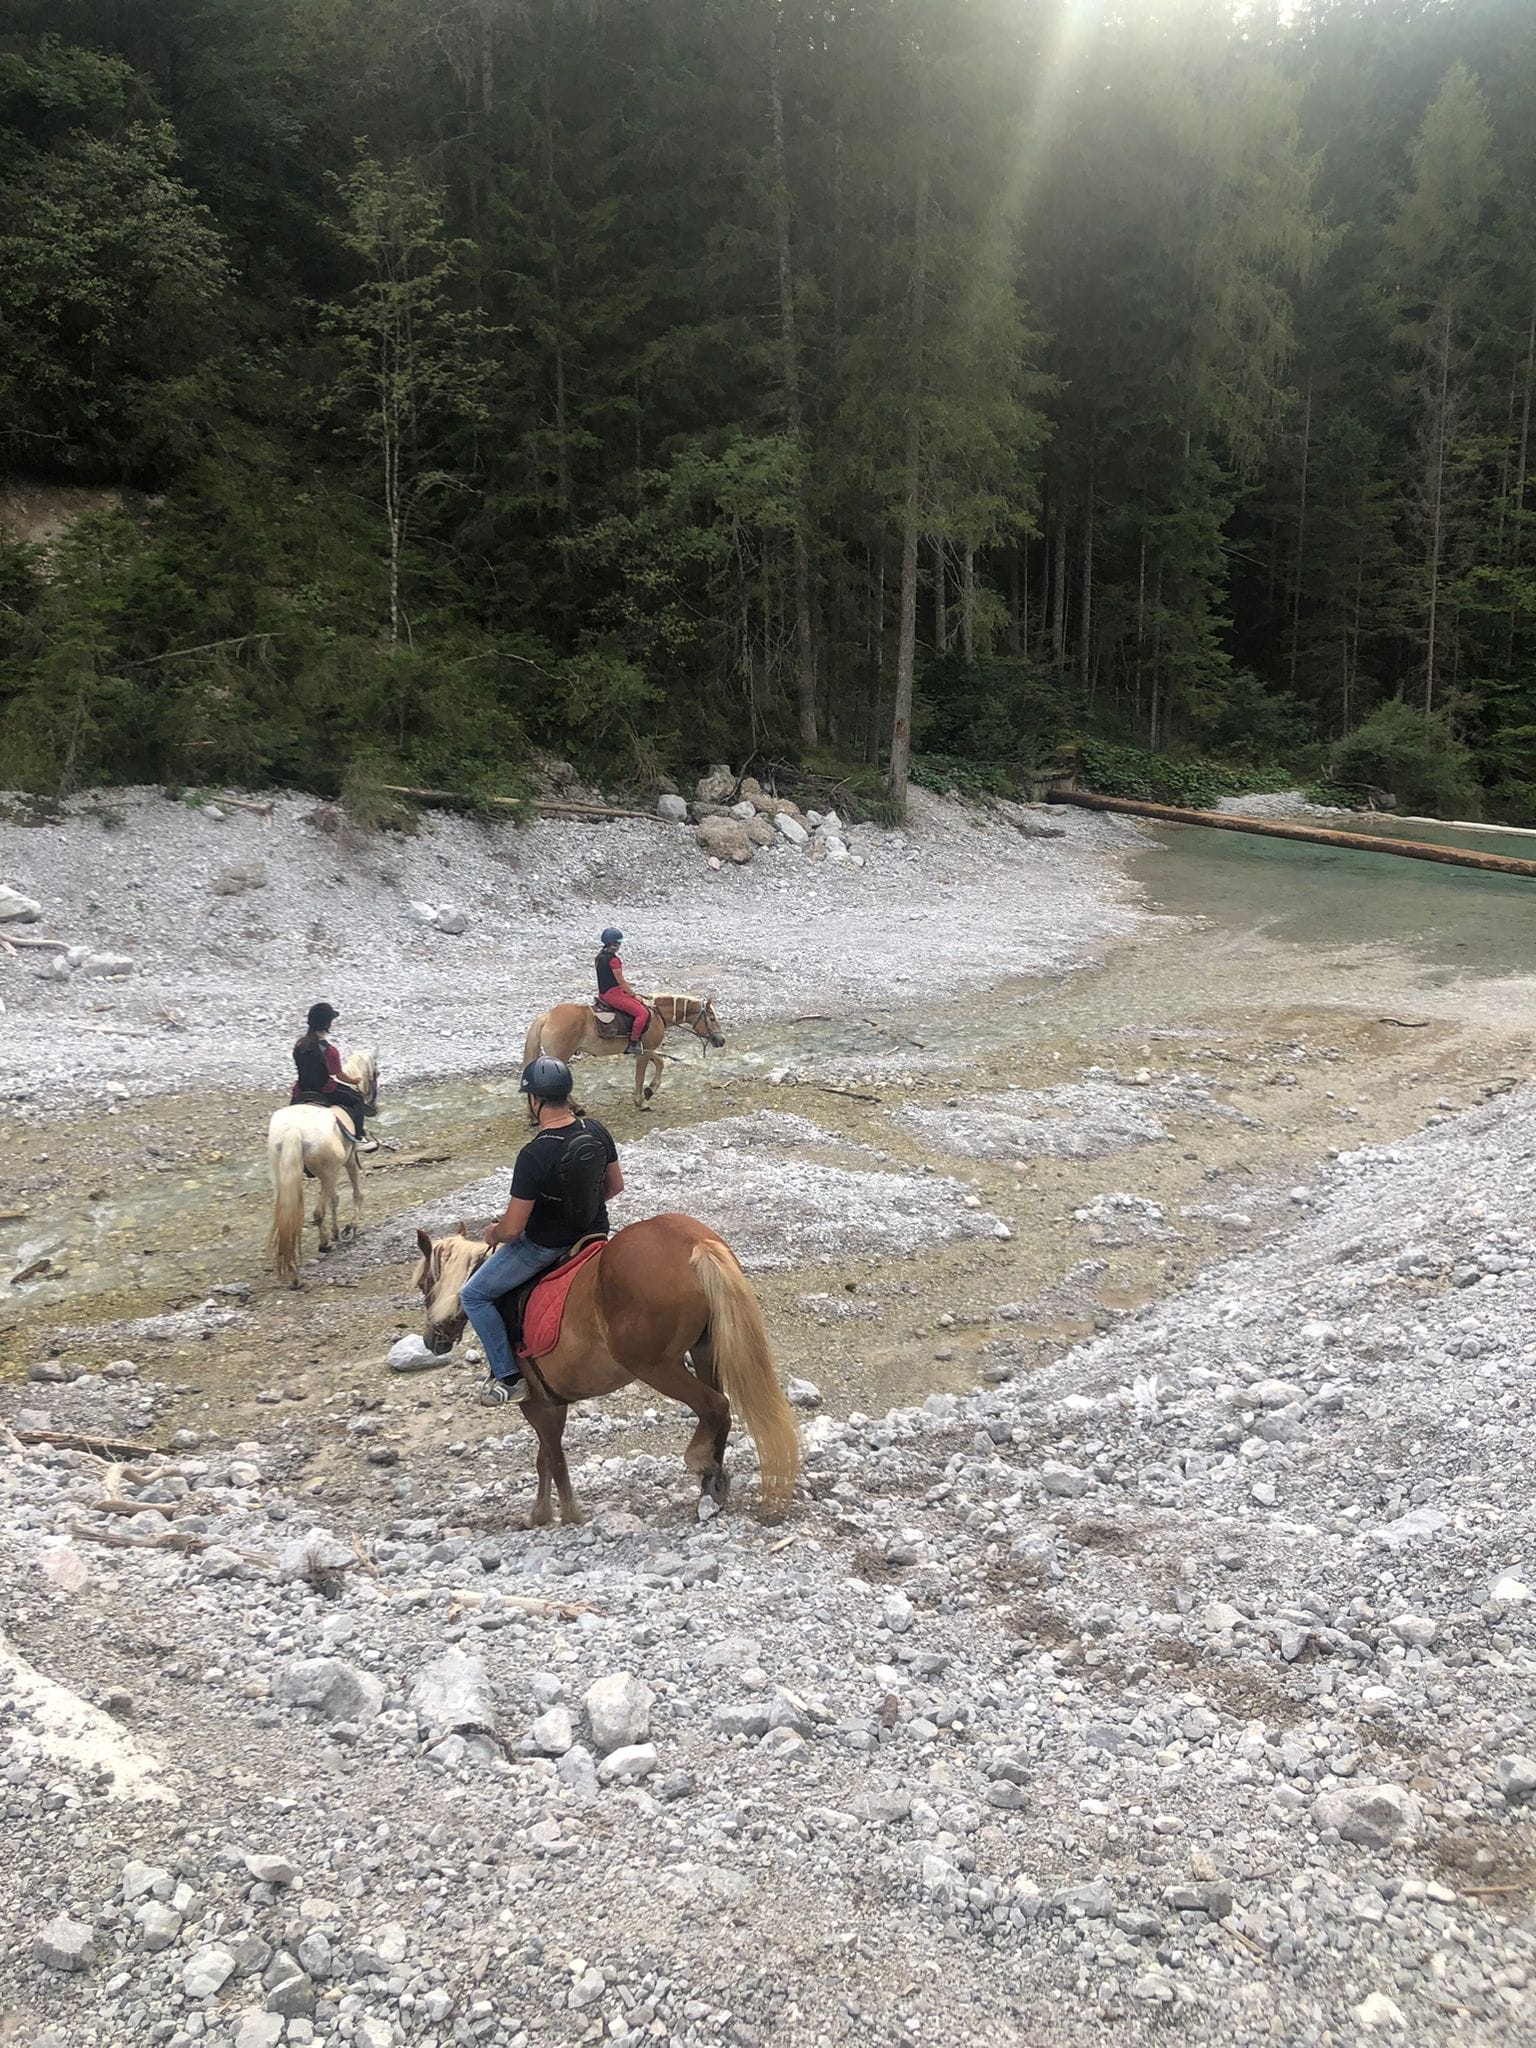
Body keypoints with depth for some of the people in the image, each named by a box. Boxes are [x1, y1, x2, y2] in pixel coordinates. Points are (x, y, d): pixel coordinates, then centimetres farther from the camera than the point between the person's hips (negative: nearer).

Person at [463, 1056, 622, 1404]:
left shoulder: (534, 1155, -30)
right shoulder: (596, 1131, -10)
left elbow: (511, 1229, -25)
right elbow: (615, 1185, 6)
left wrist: (492, 1234, -2)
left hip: (545, 1245, -7)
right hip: (594, 1230, 7)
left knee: (473, 1296, 11)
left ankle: (508, 1377, 12)